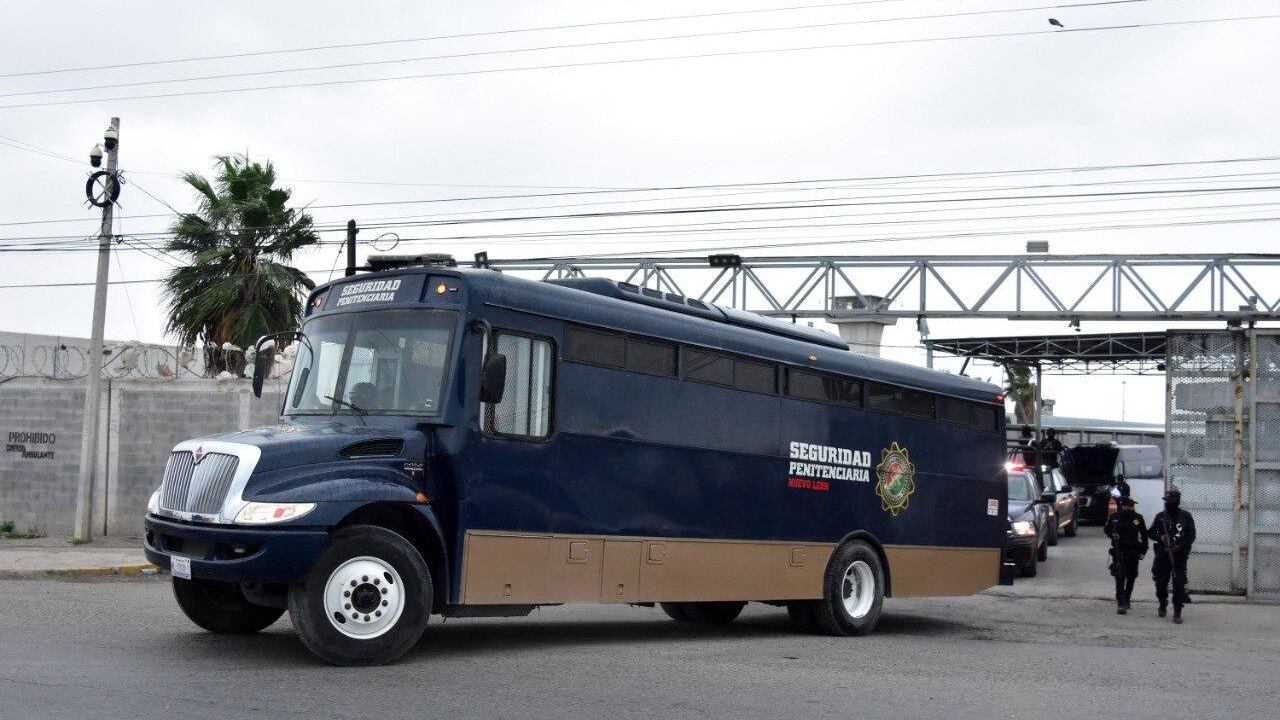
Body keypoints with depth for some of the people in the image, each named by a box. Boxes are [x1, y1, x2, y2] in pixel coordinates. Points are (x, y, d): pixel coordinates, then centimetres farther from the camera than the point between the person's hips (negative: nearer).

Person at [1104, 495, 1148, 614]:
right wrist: (1112, 534, -8)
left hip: (1133, 553, 3)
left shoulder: (1138, 518, 2)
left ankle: (1126, 600, 29)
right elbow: (1106, 528, 14)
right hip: (1119, 552, -2)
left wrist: (1143, 550, 5)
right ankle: (1120, 603, -15)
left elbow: (1144, 535, 9)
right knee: (1120, 577, -12)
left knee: (1131, 577, 12)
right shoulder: (1114, 518, -1)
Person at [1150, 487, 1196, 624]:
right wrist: (1160, 537, -8)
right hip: (1162, 555, 3)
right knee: (1161, 583, 8)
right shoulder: (1160, 516, 8)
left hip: (1179, 555, -2)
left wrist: (1180, 546, -14)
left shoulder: (1186, 516, 2)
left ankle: (1177, 613, -1)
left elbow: (1191, 535, 0)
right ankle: (1163, 605, 35)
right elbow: (1151, 532, 13)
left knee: (1179, 584, -7)